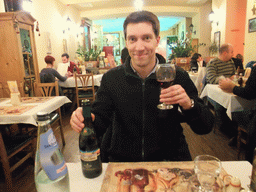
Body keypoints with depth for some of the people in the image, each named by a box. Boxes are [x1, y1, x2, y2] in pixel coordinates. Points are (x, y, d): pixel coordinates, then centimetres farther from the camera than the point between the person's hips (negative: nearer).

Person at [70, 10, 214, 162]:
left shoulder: (178, 76, -6)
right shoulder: (111, 78, -3)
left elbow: (206, 128, -5)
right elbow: (100, 122, -3)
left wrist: (188, 104, -24)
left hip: (168, 159, 1)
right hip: (120, 160, 1)